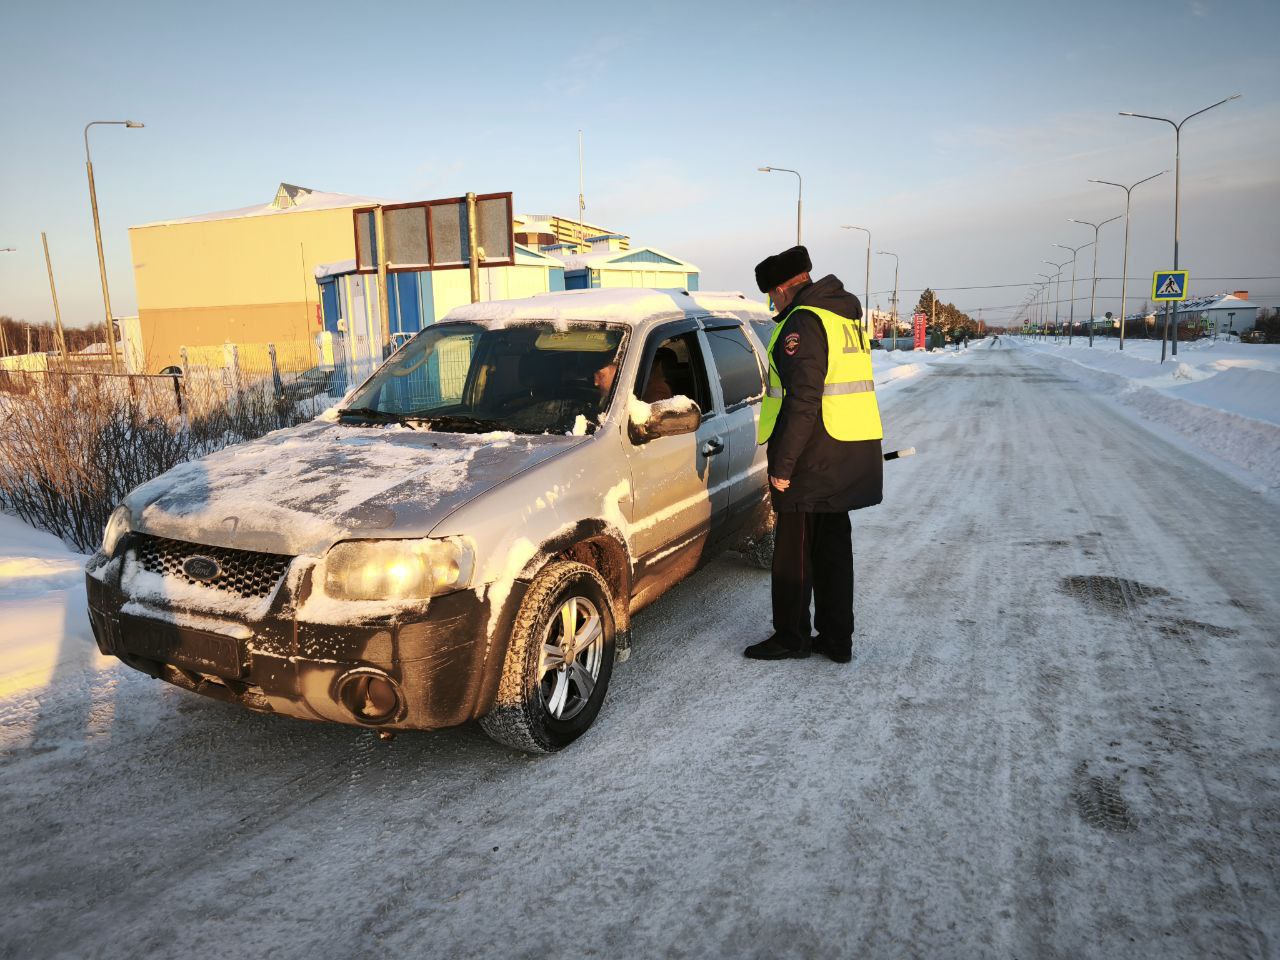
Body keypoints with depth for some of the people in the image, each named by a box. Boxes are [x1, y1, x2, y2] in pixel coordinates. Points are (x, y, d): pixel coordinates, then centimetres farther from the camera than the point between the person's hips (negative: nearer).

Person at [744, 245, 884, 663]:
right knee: (833, 547, 15)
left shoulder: (803, 322, -14)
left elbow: (802, 401, -22)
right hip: (852, 456, 9)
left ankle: (791, 637, 13)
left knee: (794, 550, 2)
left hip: (816, 457, -9)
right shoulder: (847, 317, 17)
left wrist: (782, 464, -20)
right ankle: (836, 639, 22)